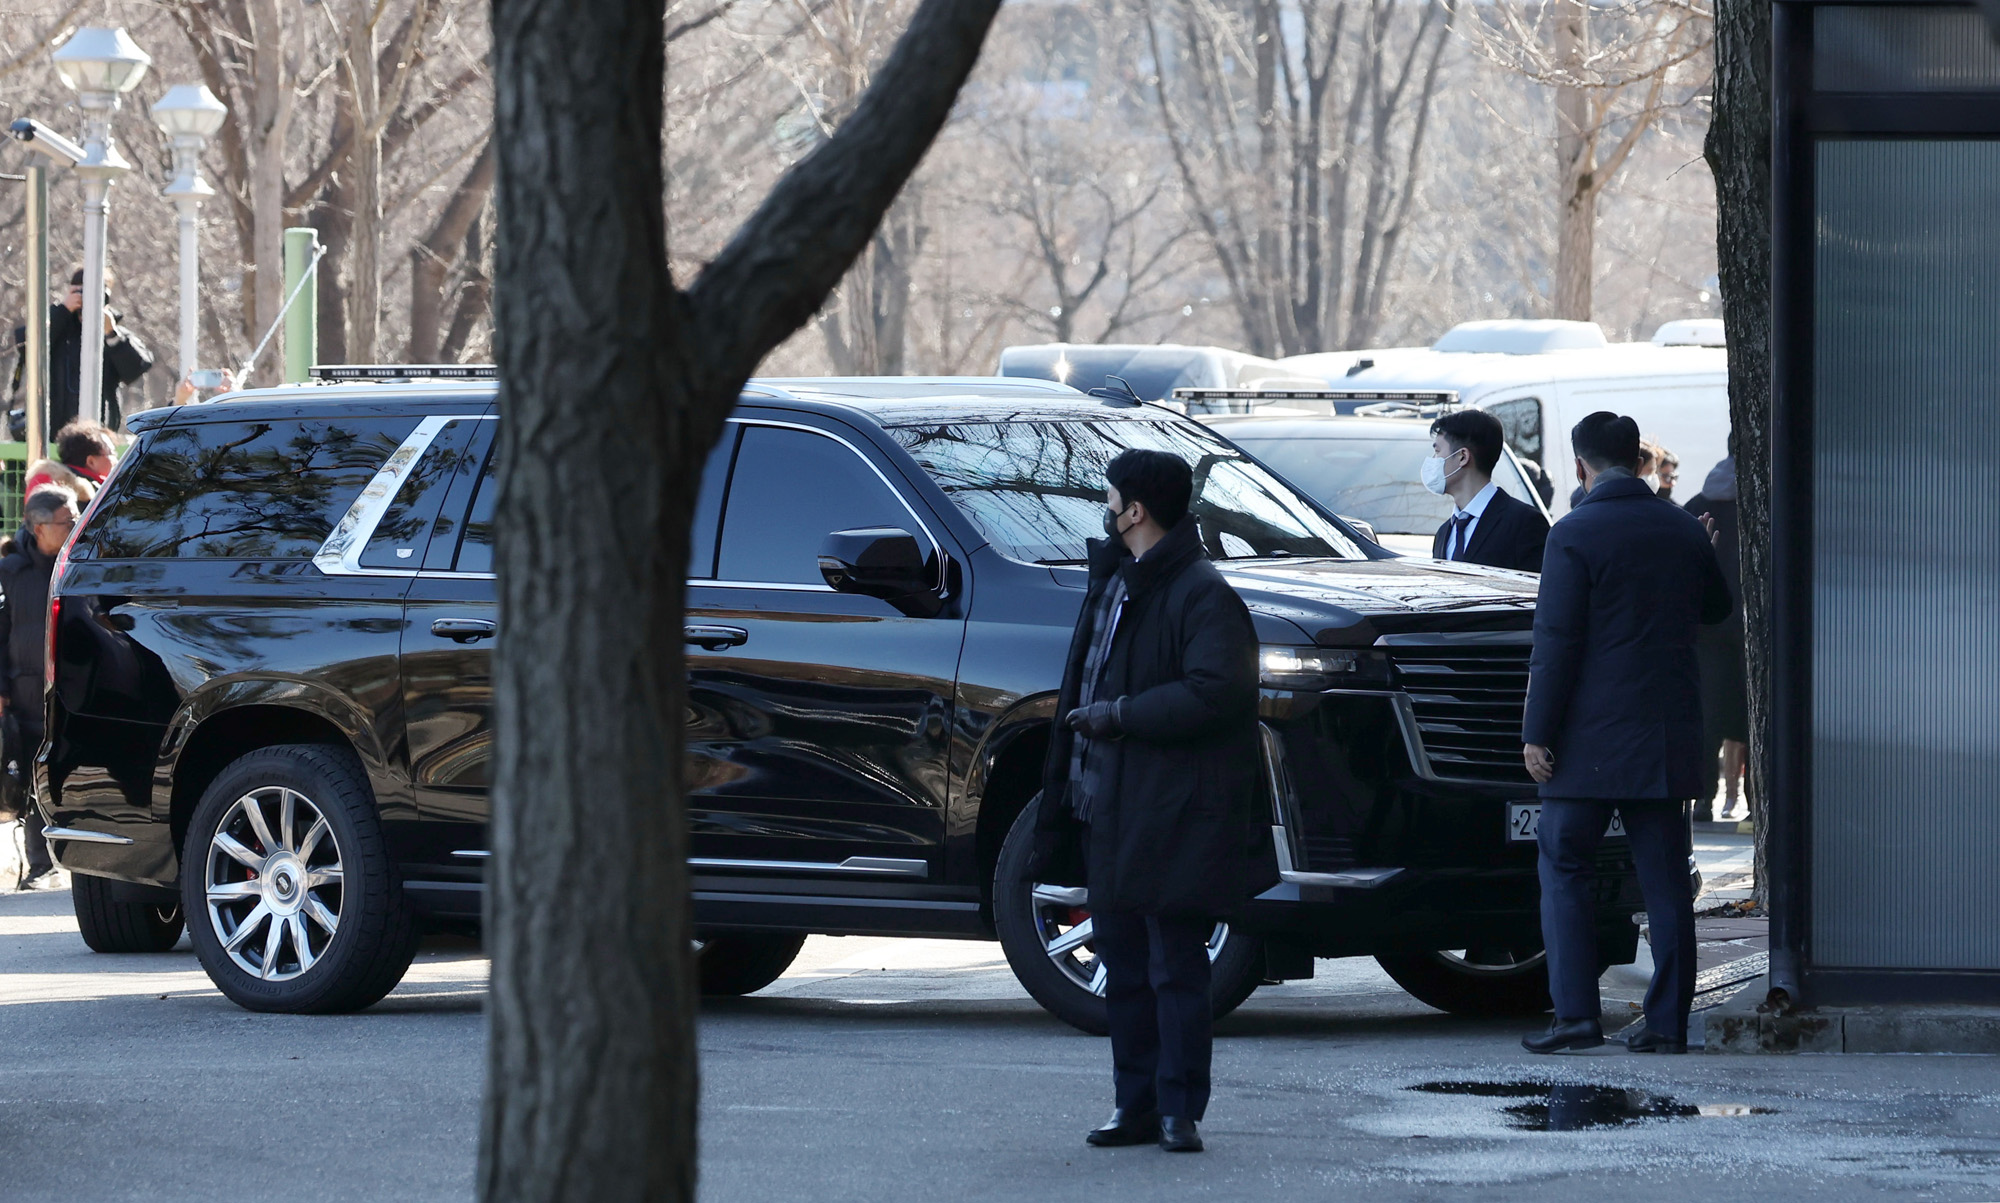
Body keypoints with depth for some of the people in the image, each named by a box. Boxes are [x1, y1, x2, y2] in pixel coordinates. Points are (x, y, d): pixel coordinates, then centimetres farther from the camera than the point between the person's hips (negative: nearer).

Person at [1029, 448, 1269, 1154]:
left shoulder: (1200, 594, -11)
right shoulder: (1113, 583, 18)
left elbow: (1216, 691, -23)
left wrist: (1119, 716, -18)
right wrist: (1062, 797, 16)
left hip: (1173, 819, -9)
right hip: (1106, 805, 9)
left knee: (1175, 970, -4)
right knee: (1123, 967, 10)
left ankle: (1179, 1110, -1)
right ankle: (1138, 1105, 16)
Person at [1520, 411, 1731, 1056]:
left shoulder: (1575, 535, -10)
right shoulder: (1685, 531, 6)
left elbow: (1555, 640, -12)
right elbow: (1716, 609, 23)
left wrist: (1537, 732, -9)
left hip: (1592, 737, -4)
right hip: (1667, 737, 5)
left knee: (1564, 869, 4)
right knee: (1665, 881, 6)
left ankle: (1576, 1013, -6)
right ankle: (1667, 1022, 5)